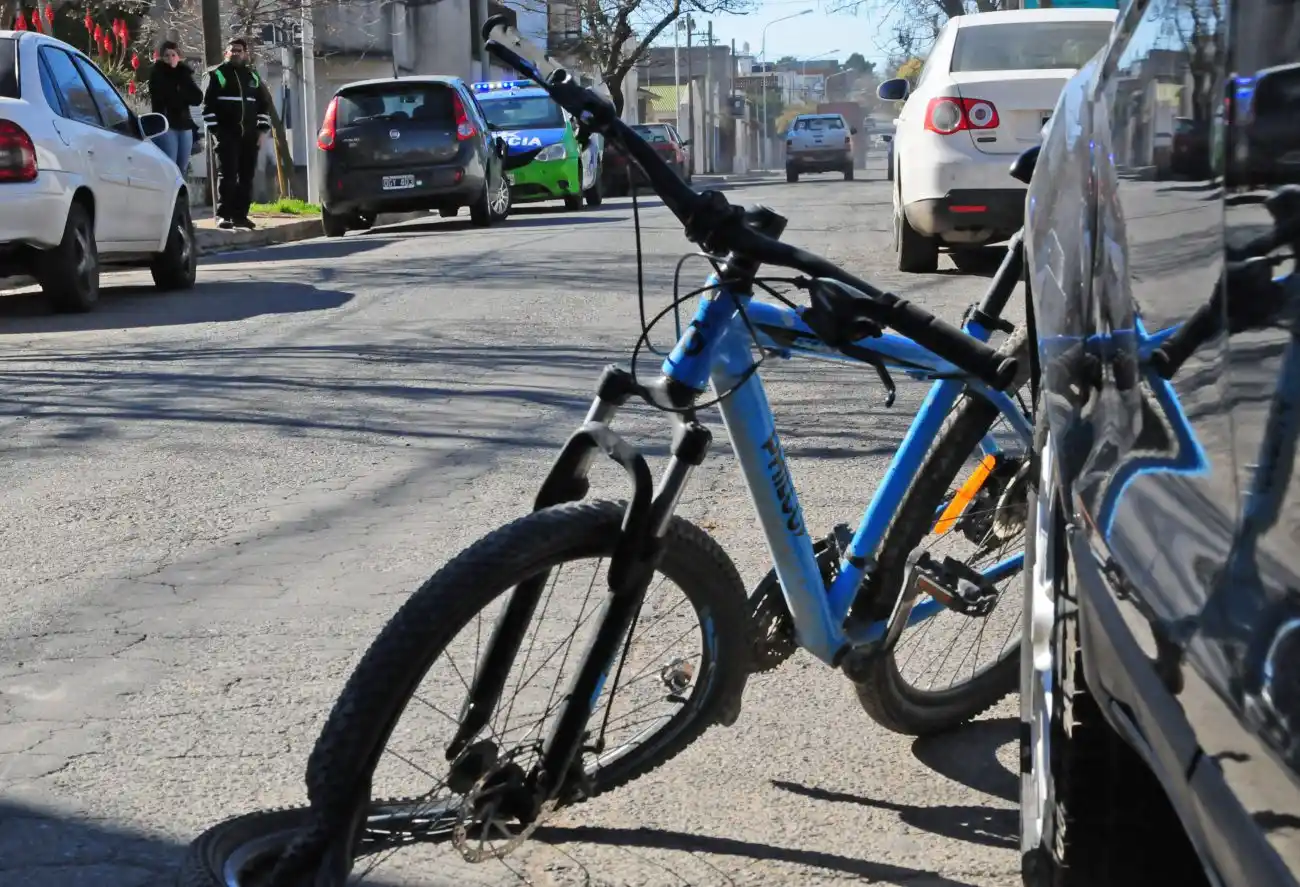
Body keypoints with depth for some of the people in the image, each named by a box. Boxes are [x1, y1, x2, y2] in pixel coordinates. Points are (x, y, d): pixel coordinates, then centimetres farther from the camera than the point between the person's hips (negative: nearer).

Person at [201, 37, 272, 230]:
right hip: (227, 135, -4)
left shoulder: (253, 76, 15)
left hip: (249, 136, 4)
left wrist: (261, 130, 9)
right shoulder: (218, 75, 2)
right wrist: (215, 130, -8)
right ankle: (223, 215, -7)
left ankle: (240, 215, 10)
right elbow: (208, 105, -1)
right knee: (227, 175, -9)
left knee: (246, 177, 4)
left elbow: (263, 104, 19)